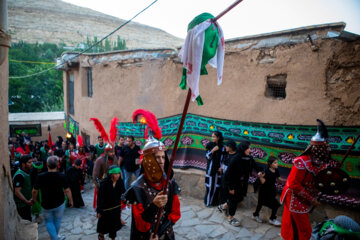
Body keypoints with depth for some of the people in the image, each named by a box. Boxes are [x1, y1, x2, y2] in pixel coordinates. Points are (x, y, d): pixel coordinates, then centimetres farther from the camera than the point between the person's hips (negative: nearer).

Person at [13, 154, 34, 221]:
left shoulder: (27, 172, 6)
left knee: (28, 221, 17)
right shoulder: (19, 175, -23)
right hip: (21, 204, -9)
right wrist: (27, 201, -21)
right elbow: (17, 192, -25)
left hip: (26, 203, 9)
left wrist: (29, 200, 12)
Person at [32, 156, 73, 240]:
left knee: (49, 222, 20)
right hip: (59, 204, 0)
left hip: (46, 205, 0)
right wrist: (70, 201, 1)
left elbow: (34, 191, -8)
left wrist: (34, 200, 12)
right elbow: (67, 190, -14)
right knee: (57, 221, 21)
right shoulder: (61, 176, -19)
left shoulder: (41, 177, -18)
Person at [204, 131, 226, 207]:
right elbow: (207, 157, -9)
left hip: (218, 168, 1)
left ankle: (215, 201, 20)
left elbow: (223, 159, 4)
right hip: (211, 168, -1)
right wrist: (213, 150, -22)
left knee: (216, 185, 5)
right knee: (210, 184, 2)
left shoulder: (222, 147, -1)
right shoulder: (210, 145, -5)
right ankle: (208, 201, 16)